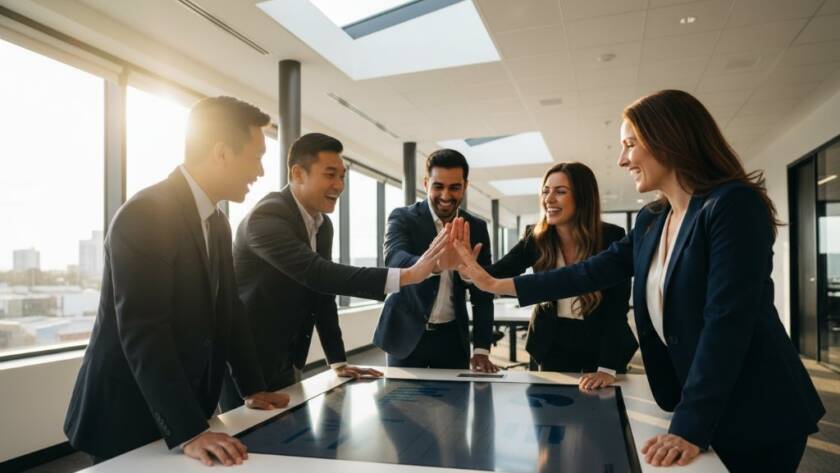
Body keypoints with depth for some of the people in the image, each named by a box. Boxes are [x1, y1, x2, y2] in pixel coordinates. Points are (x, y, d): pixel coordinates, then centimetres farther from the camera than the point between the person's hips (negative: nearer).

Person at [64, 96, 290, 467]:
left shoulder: (216, 223, 6)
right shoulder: (145, 214, -21)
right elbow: (143, 334, -28)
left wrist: (253, 389, 8)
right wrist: (189, 433, -30)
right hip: (128, 418, -7)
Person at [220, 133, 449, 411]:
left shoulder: (322, 224, 4)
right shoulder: (266, 217, -23)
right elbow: (316, 274, -36)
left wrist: (338, 362, 6)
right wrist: (406, 275, -41)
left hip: (285, 364, 7)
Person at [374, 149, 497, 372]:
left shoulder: (477, 228, 1)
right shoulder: (402, 218, -9)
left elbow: (483, 294, 2)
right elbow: (394, 259, -30)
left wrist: (481, 349, -6)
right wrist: (434, 263, -51)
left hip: (453, 336, 3)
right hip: (406, 334, -2)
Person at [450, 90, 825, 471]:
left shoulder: (734, 205, -19)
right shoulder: (650, 222, 5)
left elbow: (727, 321, -24)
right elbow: (592, 273, 6)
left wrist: (690, 427, -25)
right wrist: (494, 284, 2)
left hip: (757, 413, -7)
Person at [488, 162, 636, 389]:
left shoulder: (612, 237, -16)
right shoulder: (536, 238, -9)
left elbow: (617, 305, -17)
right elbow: (496, 275, -17)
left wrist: (607, 368, -24)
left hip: (601, 344, -2)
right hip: (553, 346, 2)